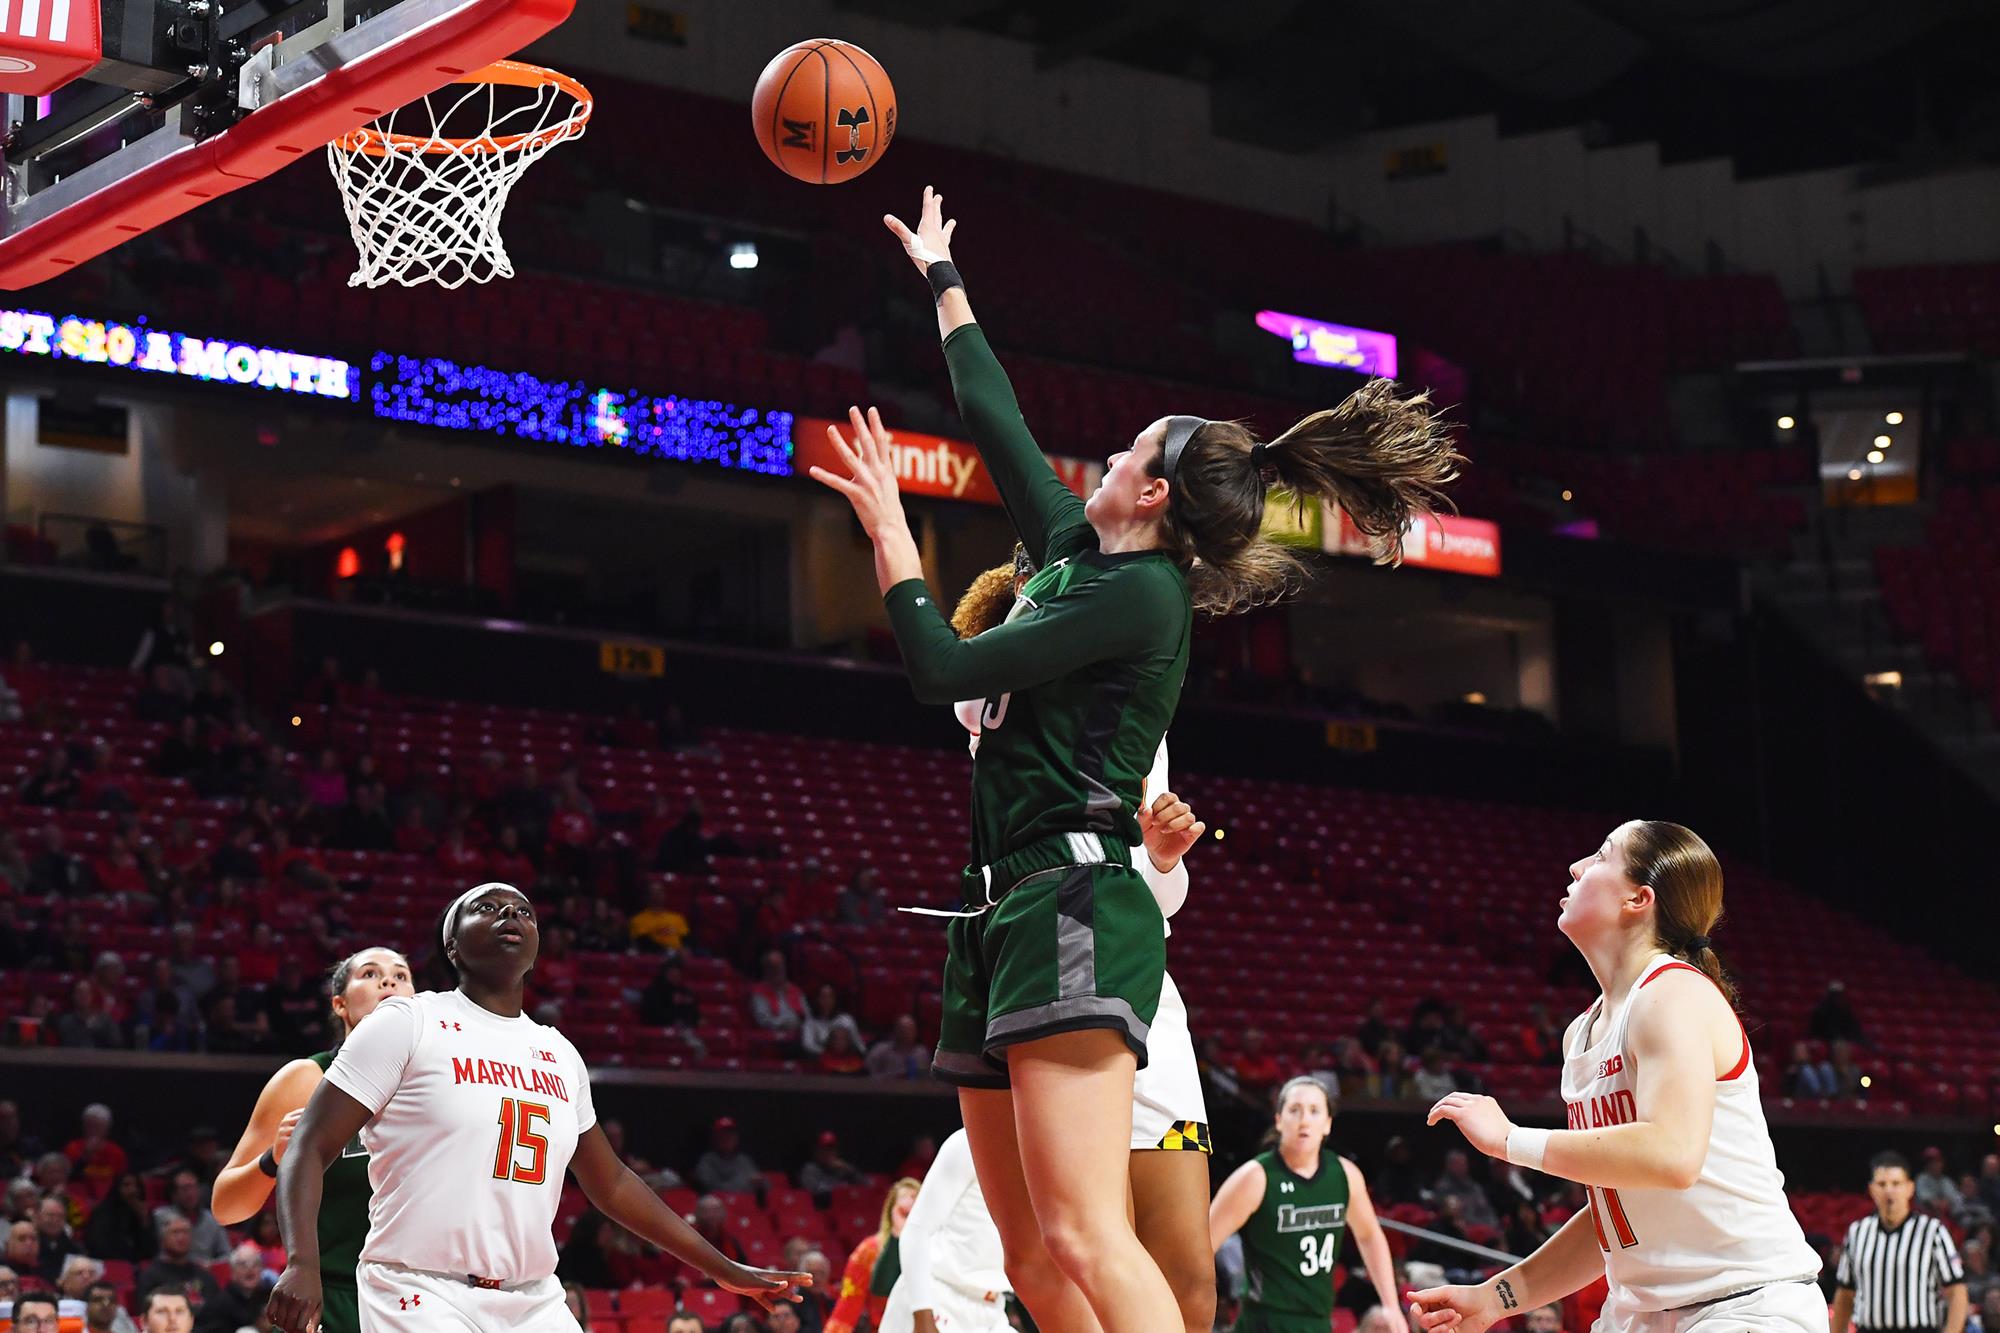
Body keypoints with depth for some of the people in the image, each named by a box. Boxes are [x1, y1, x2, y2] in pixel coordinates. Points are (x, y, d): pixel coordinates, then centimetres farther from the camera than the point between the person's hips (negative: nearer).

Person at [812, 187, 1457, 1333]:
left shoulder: (1139, 592, -7)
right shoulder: (1079, 549, 18)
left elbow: (943, 668, -11)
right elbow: (995, 418, 30)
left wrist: (886, 526, -1)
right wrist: (941, 277, 39)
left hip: (1073, 901, -9)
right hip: (1008, 905, 9)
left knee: (1084, 1240, -23)